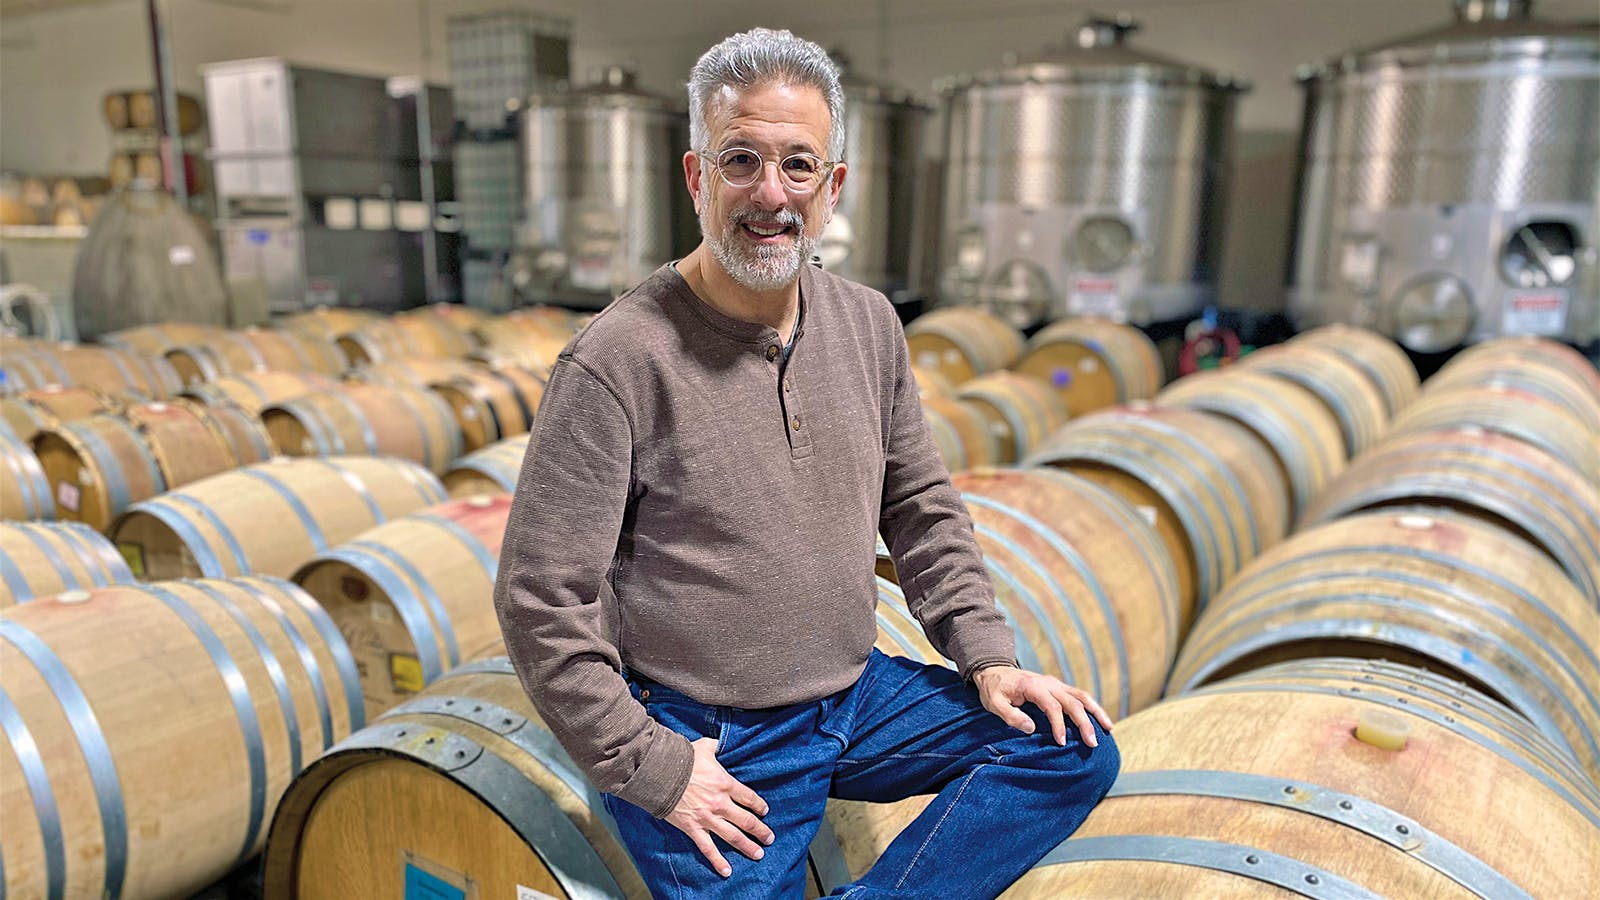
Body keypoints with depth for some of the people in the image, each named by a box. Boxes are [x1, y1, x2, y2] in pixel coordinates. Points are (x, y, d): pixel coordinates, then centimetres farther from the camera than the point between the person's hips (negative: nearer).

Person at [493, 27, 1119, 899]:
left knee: (1077, 750, -1)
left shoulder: (869, 324, 1)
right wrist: (653, 769, -14)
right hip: (709, 743, -5)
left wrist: (987, 656, 1)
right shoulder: (616, 360, -18)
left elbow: (922, 508, 10)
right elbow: (541, 600, -16)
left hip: (858, 693, 6)